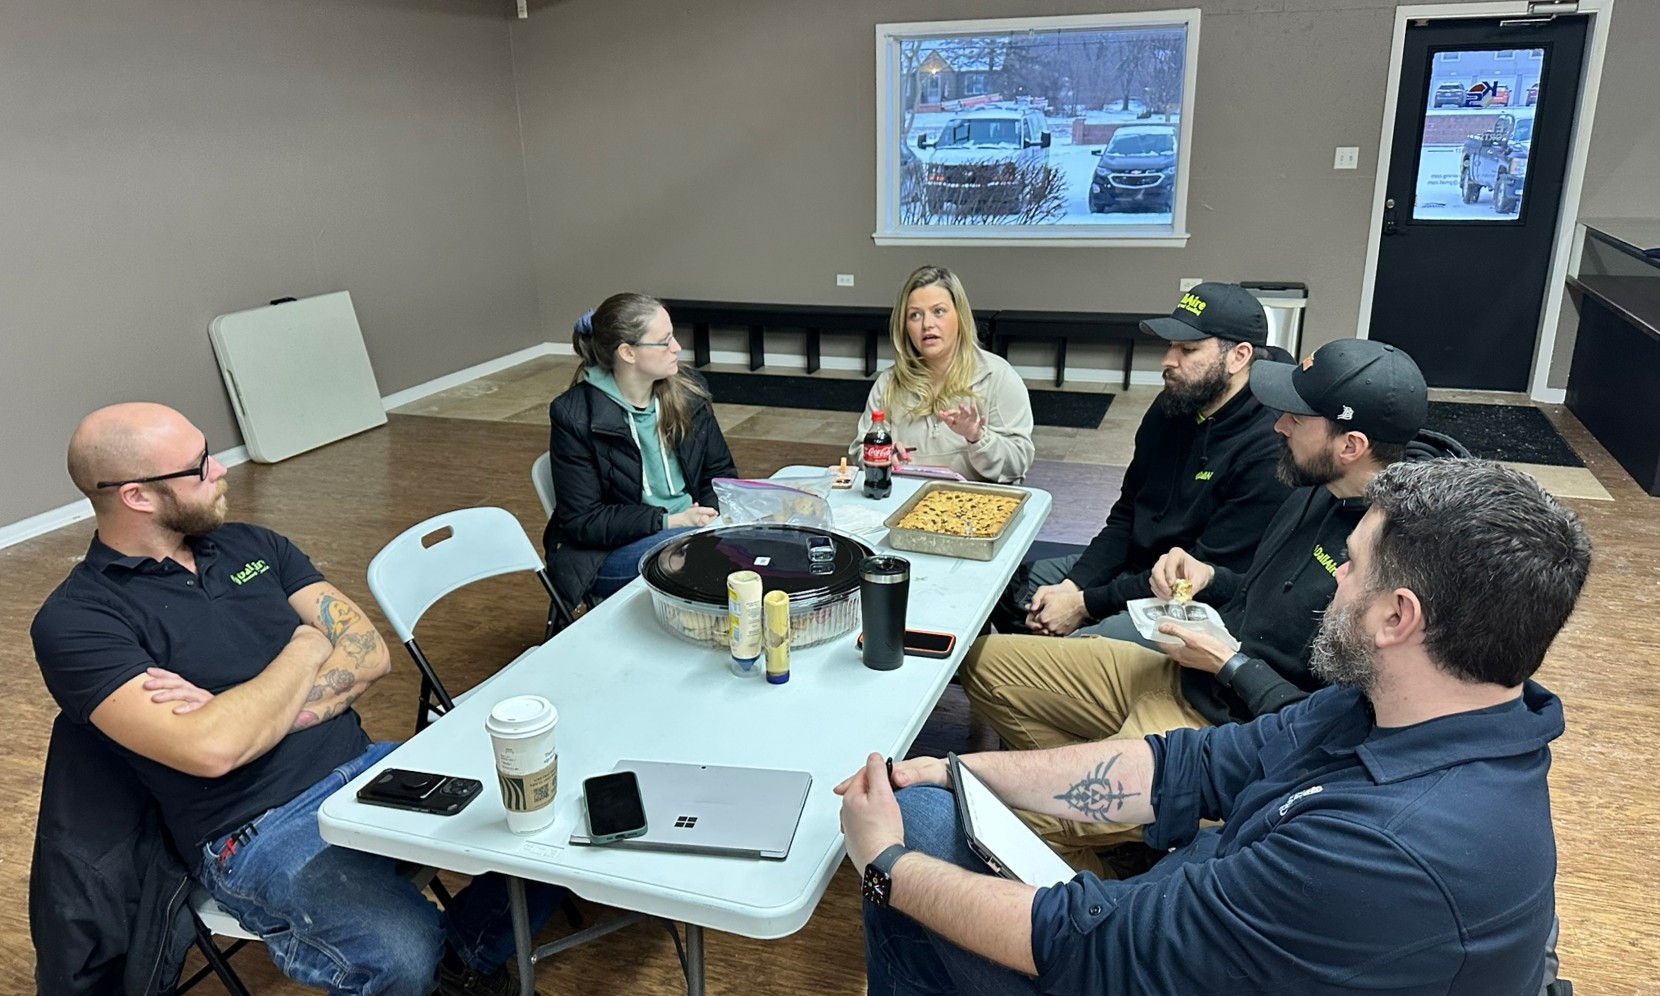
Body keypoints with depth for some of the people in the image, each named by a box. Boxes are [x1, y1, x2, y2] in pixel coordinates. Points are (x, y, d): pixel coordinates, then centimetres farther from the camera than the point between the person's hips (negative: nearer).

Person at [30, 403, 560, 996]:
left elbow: (370, 653, 4)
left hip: (367, 767, 6)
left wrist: (249, 712, -12)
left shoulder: (250, 545, 11)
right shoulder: (74, 623, -8)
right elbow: (212, 748, -21)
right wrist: (305, 650, -5)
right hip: (258, 831, -5)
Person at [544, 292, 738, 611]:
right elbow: (582, 521, -11)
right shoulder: (574, 416, -11)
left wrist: (712, 514, -11)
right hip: (611, 554, -5)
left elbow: (719, 472, 12)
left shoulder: (688, 391, 3)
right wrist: (667, 521, -20)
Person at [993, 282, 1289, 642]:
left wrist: (1086, 603, -19)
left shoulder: (1267, 452, -23)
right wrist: (1072, 585, -6)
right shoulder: (1171, 408, 4)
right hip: (1131, 567, 8)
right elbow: (1125, 516, 10)